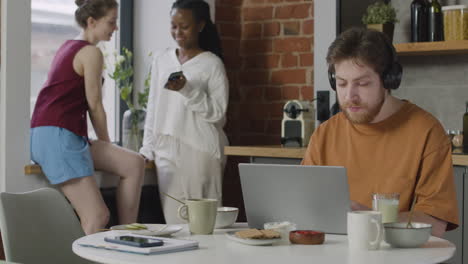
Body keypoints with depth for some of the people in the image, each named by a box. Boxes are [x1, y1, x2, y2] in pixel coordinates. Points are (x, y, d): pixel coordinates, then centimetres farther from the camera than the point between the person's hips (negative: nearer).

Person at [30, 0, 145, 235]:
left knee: (134, 164, 3)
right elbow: (95, 106, -5)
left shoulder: (68, 47, 22)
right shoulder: (91, 52, -7)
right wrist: (106, 144, 10)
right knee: (97, 217, -14)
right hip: (57, 135, -10)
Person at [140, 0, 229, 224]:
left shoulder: (212, 63, -1)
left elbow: (217, 113, -6)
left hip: (199, 150, -4)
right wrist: (148, 148, 10)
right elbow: (153, 108, 15)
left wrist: (188, 90, -18)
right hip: (166, 149, 4)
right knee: (172, 218, 0)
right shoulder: (161, 60, 12)